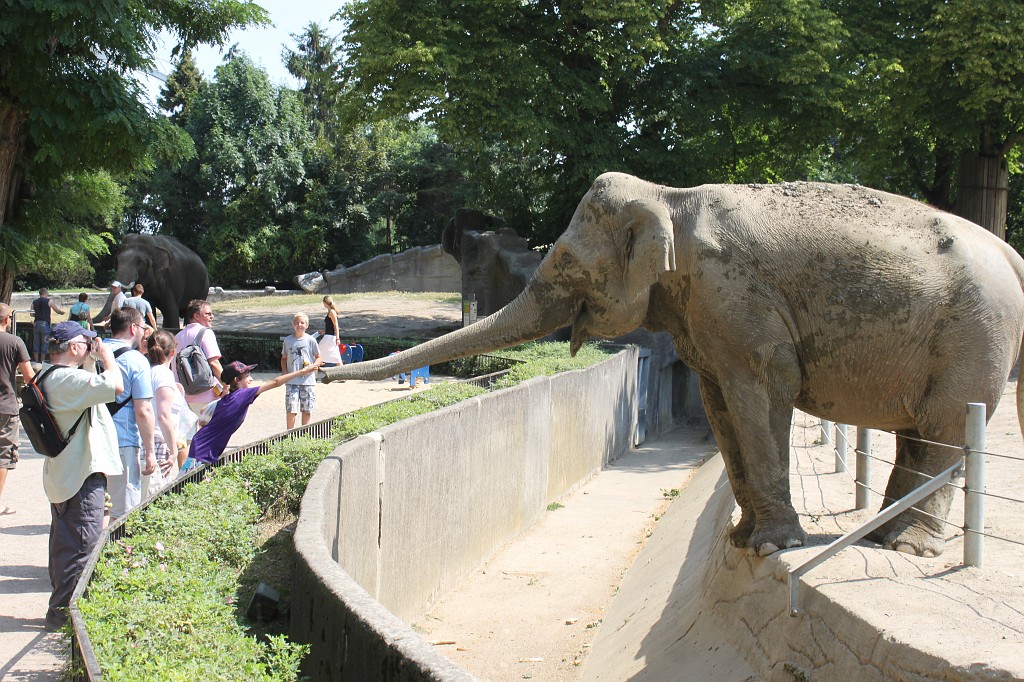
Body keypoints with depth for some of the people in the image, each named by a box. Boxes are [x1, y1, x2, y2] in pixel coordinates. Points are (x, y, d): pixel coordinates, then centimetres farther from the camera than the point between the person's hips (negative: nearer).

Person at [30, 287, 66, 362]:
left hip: (36, 324, 4)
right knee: (44, 343, 2)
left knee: (36, 343, 9)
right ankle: (42, 362, 2)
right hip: (45, 324, -4)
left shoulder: (34, 302, 10)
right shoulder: (49, 301, -2)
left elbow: (31, 314, 10)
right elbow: (58, 311, -3)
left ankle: (36, 361, 9)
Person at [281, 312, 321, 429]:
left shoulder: (310, 340, 1)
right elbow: (284, 358, 16)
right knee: (291, 409, -6)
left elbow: (319, 358, 8)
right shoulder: (288, 340, 6)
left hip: (307, 379, 0)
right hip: (291, 380, 0)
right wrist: (284, 371, 0)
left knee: (307, 409, 5)